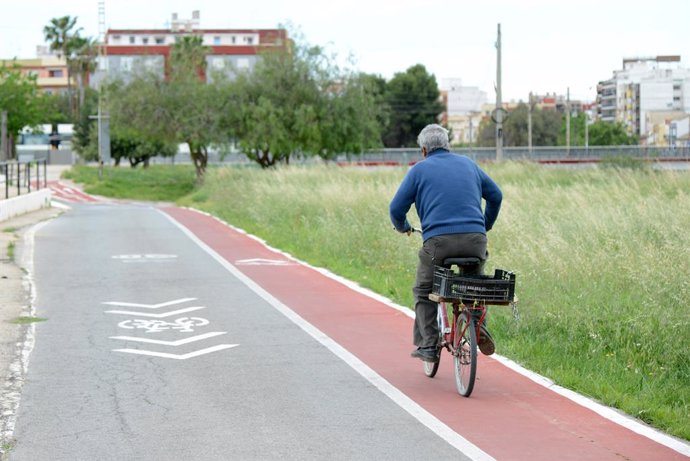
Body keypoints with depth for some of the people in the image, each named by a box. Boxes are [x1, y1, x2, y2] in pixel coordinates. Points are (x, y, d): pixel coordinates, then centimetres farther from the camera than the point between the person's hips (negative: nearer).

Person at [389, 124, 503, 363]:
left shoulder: (419, 170, 9)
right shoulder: (468, 164, 20)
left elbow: (397, 208, 6)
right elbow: (495, 195, 25)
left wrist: (402, 227, 28)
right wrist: (486, 225, 40)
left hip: (438, 240, -3)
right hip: (475, 240, 3)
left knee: (424, 291, 15)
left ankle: (428, 346, 8)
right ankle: (478, 326, 6)